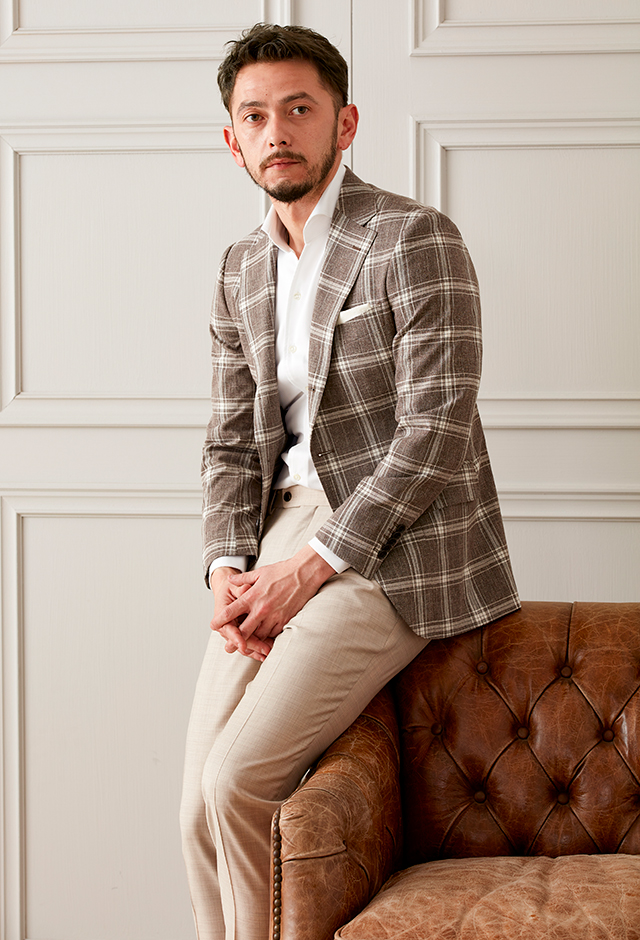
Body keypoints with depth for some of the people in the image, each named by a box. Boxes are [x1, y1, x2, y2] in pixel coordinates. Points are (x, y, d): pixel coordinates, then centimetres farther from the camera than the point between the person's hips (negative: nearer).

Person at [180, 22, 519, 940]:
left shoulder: (414, 238, -9)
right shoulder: (242, 269, 15)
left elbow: (436, 430, -16)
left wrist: (310, 566, -17)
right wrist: (229, 569, -2)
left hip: (394, 543, -7)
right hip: (289, 527, 7)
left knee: (239, 778, -17)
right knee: (202, 802, -2)